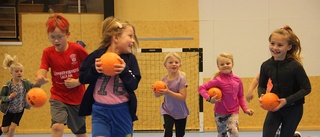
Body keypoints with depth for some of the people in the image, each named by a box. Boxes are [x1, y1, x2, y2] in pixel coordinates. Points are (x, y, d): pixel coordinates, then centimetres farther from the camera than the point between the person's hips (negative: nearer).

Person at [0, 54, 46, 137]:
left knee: (12, 128, -8)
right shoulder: (7, 85, -18)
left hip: (19, 110, 1)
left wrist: (38, 83, -53)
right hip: (9, 110, -1)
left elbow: (34, 87, -30)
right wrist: (9, 97, -29)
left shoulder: (25, 83, -15)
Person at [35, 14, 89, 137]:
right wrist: (40, 77, -42)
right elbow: (42, 71, -19)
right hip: (58, 97, 0)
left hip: (77, 97, 0)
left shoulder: (77, 49, -12)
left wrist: (78, 81, -17)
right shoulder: (48, 52, -7)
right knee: (57, 127, -23)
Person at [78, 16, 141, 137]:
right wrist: (95, 70, -20)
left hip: (123, 111, 2)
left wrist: (125, 71, -25)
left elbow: (134, 85, -8)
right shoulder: (97, 55, -7)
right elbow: (82, 78, -2)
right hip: (100, 110, -2)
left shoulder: (130, 58, -2)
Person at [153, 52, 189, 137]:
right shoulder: (164, 80, -4)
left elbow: (183, 97, -24)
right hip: (167, 111, 2)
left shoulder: (181, 79, -17)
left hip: (180, 112, -2)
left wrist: (168, 92, -33)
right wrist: (155, 91, -19)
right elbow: (157, 95, 4)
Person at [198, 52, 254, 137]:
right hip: (220, 113, -1)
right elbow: (201, 88, -14)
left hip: (234, 112, 2)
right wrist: (209, 99, -25)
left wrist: (245, 109, 0)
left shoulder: (237, 80, -2)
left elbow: (241, 96, 10)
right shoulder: (218, 80, -14)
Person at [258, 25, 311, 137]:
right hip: (274, 107, 3)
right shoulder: (266, 65, -8)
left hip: (293, 109, -3)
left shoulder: (295, 66, -21)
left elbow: (306, 88, -15)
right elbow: (261, 86, 6)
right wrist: (261, 96, -16)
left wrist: (287, 100, -23)